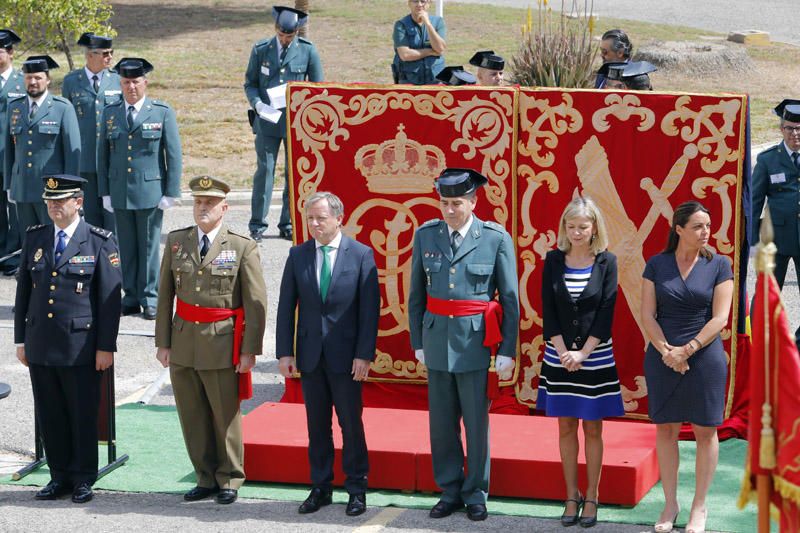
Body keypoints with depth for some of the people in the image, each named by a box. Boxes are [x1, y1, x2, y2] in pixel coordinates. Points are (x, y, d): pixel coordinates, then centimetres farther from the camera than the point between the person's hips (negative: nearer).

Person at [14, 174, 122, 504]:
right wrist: (21, 339, 9)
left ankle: (83, 480, 14)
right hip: (40, 346, 4)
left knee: (83, 415, 3)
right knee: (49, 415, 9)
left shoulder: (100, 242, -4)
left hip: (80, 346, -4)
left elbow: (110, 299, -5)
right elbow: (23, 292, 12)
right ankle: (60, 477, 20)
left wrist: (106, 347, -8)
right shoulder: (34, 238, 8)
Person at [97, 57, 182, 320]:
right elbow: (103, 155, 11)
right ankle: (131, 298, 14)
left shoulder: (162, 113, 0)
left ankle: (150, 298, 9)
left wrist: (171, 192, -5)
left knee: (149, 246, 1)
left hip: (150, 190, -3)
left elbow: (174, 155, 0)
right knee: (126, 247, 7)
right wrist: (104, 192, 6)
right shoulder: (110, 113, 8)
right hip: (120, 191, 3)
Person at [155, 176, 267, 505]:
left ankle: (229, 481, 18)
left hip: (222, 343, -4)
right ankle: (206, 478, 21)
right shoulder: (176, 242, 7)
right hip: (183, 342, 4)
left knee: (225, 416, 4)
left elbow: (256, 304, -6)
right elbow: (165, 296, 9)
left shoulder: (243, 248, -5)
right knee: (192, 417, 9)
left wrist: (249, 351, -10)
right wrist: (163, 342, 5)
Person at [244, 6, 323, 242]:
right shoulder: (260, 50, 2)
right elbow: (250, 83, 8)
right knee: (265, 169, -5)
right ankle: (257, 225, 1)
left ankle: (288, 225, 14)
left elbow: (317, 87, 7)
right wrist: (257, 103, -11)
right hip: (267, 119, 0)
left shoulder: (308, 51, 0)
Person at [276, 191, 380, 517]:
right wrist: (284, 352, 0)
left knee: (351, 423, 3)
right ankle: (320, 487, 18)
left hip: (346, 355, -3)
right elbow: (286, 306, 6)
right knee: (317, 425, 9)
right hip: (310, 354, 3)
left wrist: (364, 354, -11)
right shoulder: (298, 255, 4)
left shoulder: (361, 255, -5)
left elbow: (370, 308, -6)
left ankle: (356, 488, 14)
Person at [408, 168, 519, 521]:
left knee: (476, 422, 3)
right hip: (437, 339, 3)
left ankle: (476, 494, 16)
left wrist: (507, 351, -5)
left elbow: (510, 299, -3)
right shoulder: (426, 235, 3)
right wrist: (417, 342, 7)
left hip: (475, 343, -3)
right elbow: (416, 294, 9)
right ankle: (450, 491, 21)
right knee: (442, 422, 9)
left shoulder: (496, 238, -6)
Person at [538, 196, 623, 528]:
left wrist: (582, 354, -13)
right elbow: (548, 311, -1)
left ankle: (591, 497, 12)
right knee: (566, 427, 7)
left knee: (592, 428, 5)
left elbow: (606, 314, -7)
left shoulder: (606, 262, -4)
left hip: (595, 358, -2)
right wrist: (564, 353, -11)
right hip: (559, 357, 2)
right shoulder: (553, 261, 0)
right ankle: (572, 496, 15)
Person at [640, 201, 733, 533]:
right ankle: (670, 503, 18)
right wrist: (667, 352, -14)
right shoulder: (657, 265, 1)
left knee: (705, 431, 4)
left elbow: (719, 318, -7)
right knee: (665, 429, 7)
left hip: (704, 356, -1)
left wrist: (687, 350, -15)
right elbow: (648, 314, -1)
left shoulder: (719, 265, -3)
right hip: (662, 357, 2)